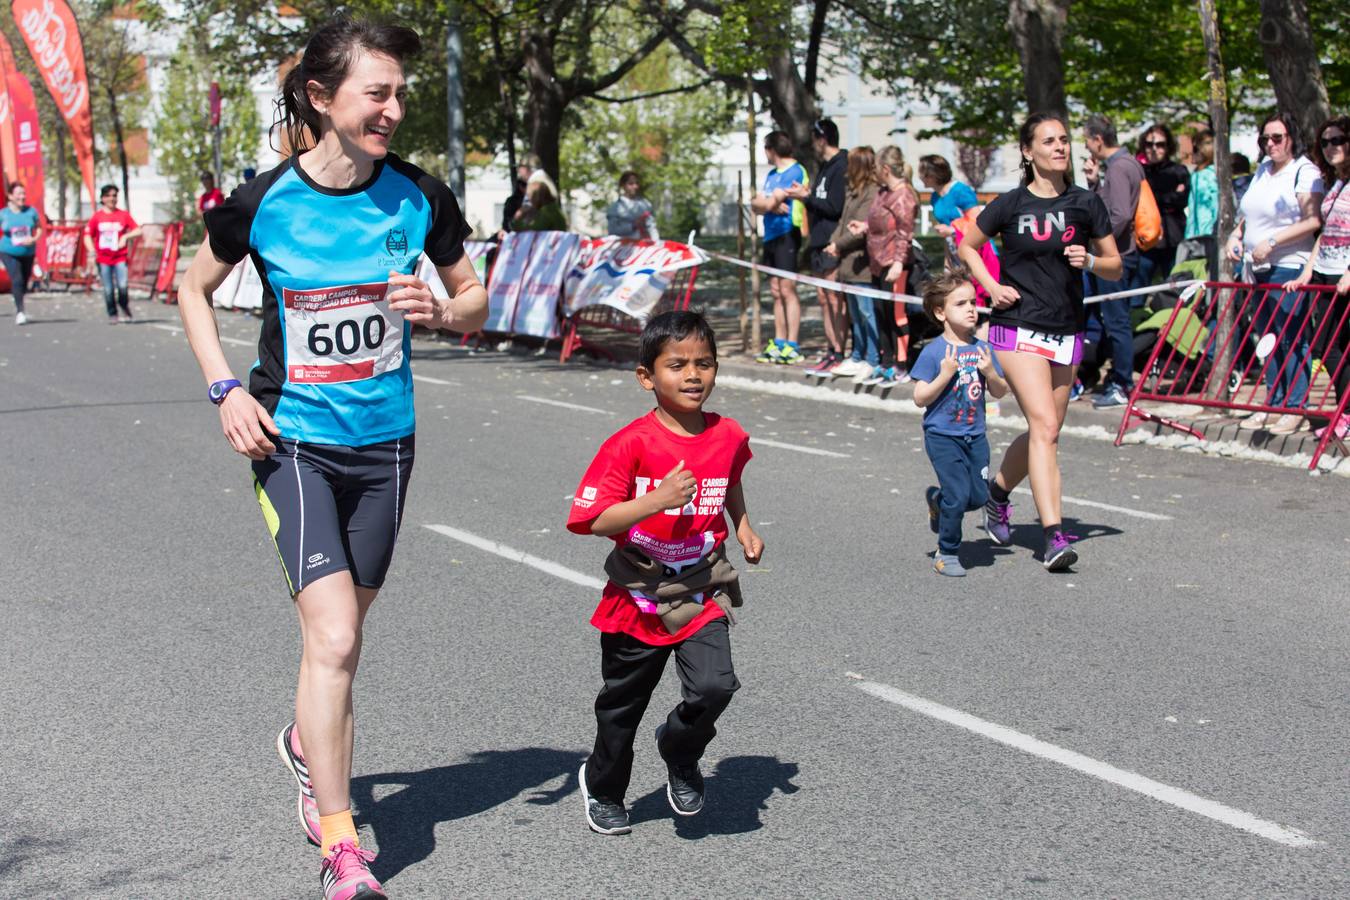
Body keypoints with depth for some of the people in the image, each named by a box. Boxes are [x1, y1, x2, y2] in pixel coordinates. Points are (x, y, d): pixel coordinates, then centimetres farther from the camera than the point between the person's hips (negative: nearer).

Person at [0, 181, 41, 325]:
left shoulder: (31, 212, -2)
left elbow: (39, 228, 8)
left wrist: (34, 239, -10)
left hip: (28, 253, 3)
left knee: (24, 282, 12)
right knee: (17, 279, -19)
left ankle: (18, 307, 37)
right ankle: (20, 311, -18)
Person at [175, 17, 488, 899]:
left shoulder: (419, 196, -6)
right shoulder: (262, 202, -11)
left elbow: (476, 297, 8)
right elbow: (195, 289, 7)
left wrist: (442, 310, -15)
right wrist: (225, 388, -5)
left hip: (383, 441, 3)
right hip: (293, 440, -3)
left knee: (342, 630, 17)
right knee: (333, 633, -15)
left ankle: (310, 745, 49)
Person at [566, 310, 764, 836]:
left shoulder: (729, 437, -3)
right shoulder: (632, 444, -16)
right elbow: (592, 519, -21)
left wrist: (743, 528, 7)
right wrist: (656, 500, -30)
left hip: (701, 593, 2)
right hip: (638, 598, -2)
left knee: (714, 687, -20)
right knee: (622, 707, 16)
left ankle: (680, 752, 13)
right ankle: (603, 789, 44)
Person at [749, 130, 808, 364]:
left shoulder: (795, 172, -9)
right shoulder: (772, 174, 20)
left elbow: (768, 203, -16)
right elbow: (756, 206, 13)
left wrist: (760, 201, 3)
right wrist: (771, 204, -6)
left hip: (786, 234, -9)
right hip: (771, 236, 9)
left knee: (787, 290, -10)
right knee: (776, 292, 9)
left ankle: (792, 347, -10)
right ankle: (779, 343, 13)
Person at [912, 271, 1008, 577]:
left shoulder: (982, 349, 3)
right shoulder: (933, 352, -11)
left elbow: (1000, 393, 7)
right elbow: (920, 398, -13)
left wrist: (990, 372, -13)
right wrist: (945, 375, -24)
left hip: (975, 435, 5)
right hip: (942, 436, -5)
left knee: (979, 496, 6)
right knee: (958, 495, -11)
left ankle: (937, 500, 36)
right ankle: (947, 554, 8)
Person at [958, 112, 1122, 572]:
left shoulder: (1086, 203, 4)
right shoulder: (1011, 204, -2)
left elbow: (1115, 267, 10)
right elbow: (968, 246, 13)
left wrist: (1090, 260, -12)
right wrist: (992, 287, -2)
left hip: (1066, 332, 4)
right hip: (1018, 327, -4)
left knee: (1045, 431, 12)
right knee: (1045, 427, -17)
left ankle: (997, 492, 40)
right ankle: (1054, 536, -20)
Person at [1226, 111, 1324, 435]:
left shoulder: (1305, 172, -8)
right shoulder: (1262, 170, 17)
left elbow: (1314, 221, -18)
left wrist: (1272, 242, -20)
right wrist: (1237, 235, 10)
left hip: (1289, 267, -8)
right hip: (1258, 267, 8)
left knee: (1291, 340, -6)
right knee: (1267, 338, 10)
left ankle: (1295, 409, -2)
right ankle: (1273, 405, 17)